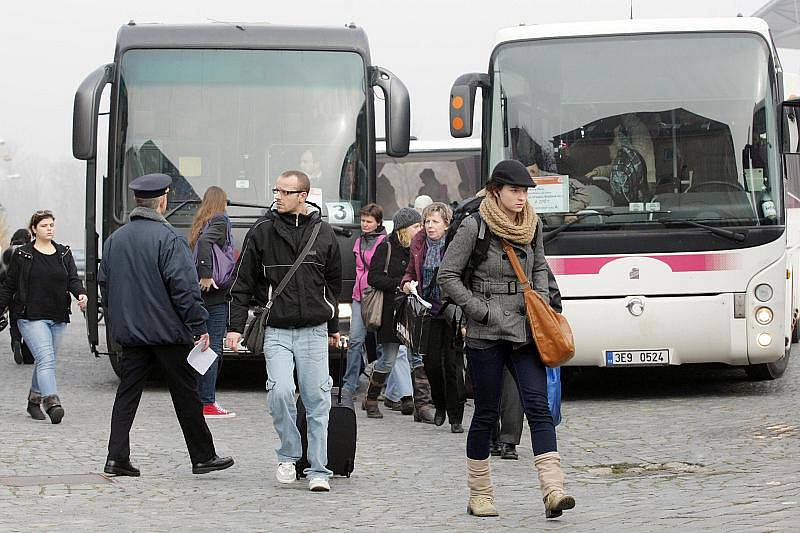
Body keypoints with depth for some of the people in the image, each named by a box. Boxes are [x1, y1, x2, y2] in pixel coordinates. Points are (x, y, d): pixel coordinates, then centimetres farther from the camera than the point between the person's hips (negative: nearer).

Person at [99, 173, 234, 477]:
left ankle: (117, 457, -1)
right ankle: (202, 457, 11)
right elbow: (184, 286, -17)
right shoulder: (167, 238, -13)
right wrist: (199, 326, -12)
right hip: (167, 331, -5)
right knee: (185, 395, 4)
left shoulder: (115, 239, 8)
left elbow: (104, 283, 15)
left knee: (127, 394, 7)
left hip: (129, 331, 5)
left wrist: (115, 322, 23)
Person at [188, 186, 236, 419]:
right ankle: (208, 403, -7)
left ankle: (200, 397, 17)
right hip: (215, 294, -8)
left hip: (201, 292, 8)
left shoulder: (200, 223, 17)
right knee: (213, 346, -7)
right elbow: (205, 242, -22)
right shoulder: (220, 220, -6)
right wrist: (206, 275, -23)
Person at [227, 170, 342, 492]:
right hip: (277, 331, -1)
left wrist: (333, 327, 22)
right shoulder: (262, 232, 1)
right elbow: (243, 284, 4)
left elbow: (334, 284, 17)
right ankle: (289, 455, 3)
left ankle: (318, 471, 9)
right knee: (280, 391, -18)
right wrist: (235, 326, -2)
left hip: (314, 332, 1)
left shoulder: (323, 233, 6)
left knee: (317, 401, 1)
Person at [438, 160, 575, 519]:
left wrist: (542, 303, 7)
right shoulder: (475, 227, -8)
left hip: (524, 330, 4)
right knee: (486, 414, 3)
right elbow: (447, 276, -6)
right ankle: (479, 495, 16)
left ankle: (553, 490, -20)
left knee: (538, 407, -10)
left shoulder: (532, 224, 8)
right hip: (485, 334, -4)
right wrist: (482, 311, -11)